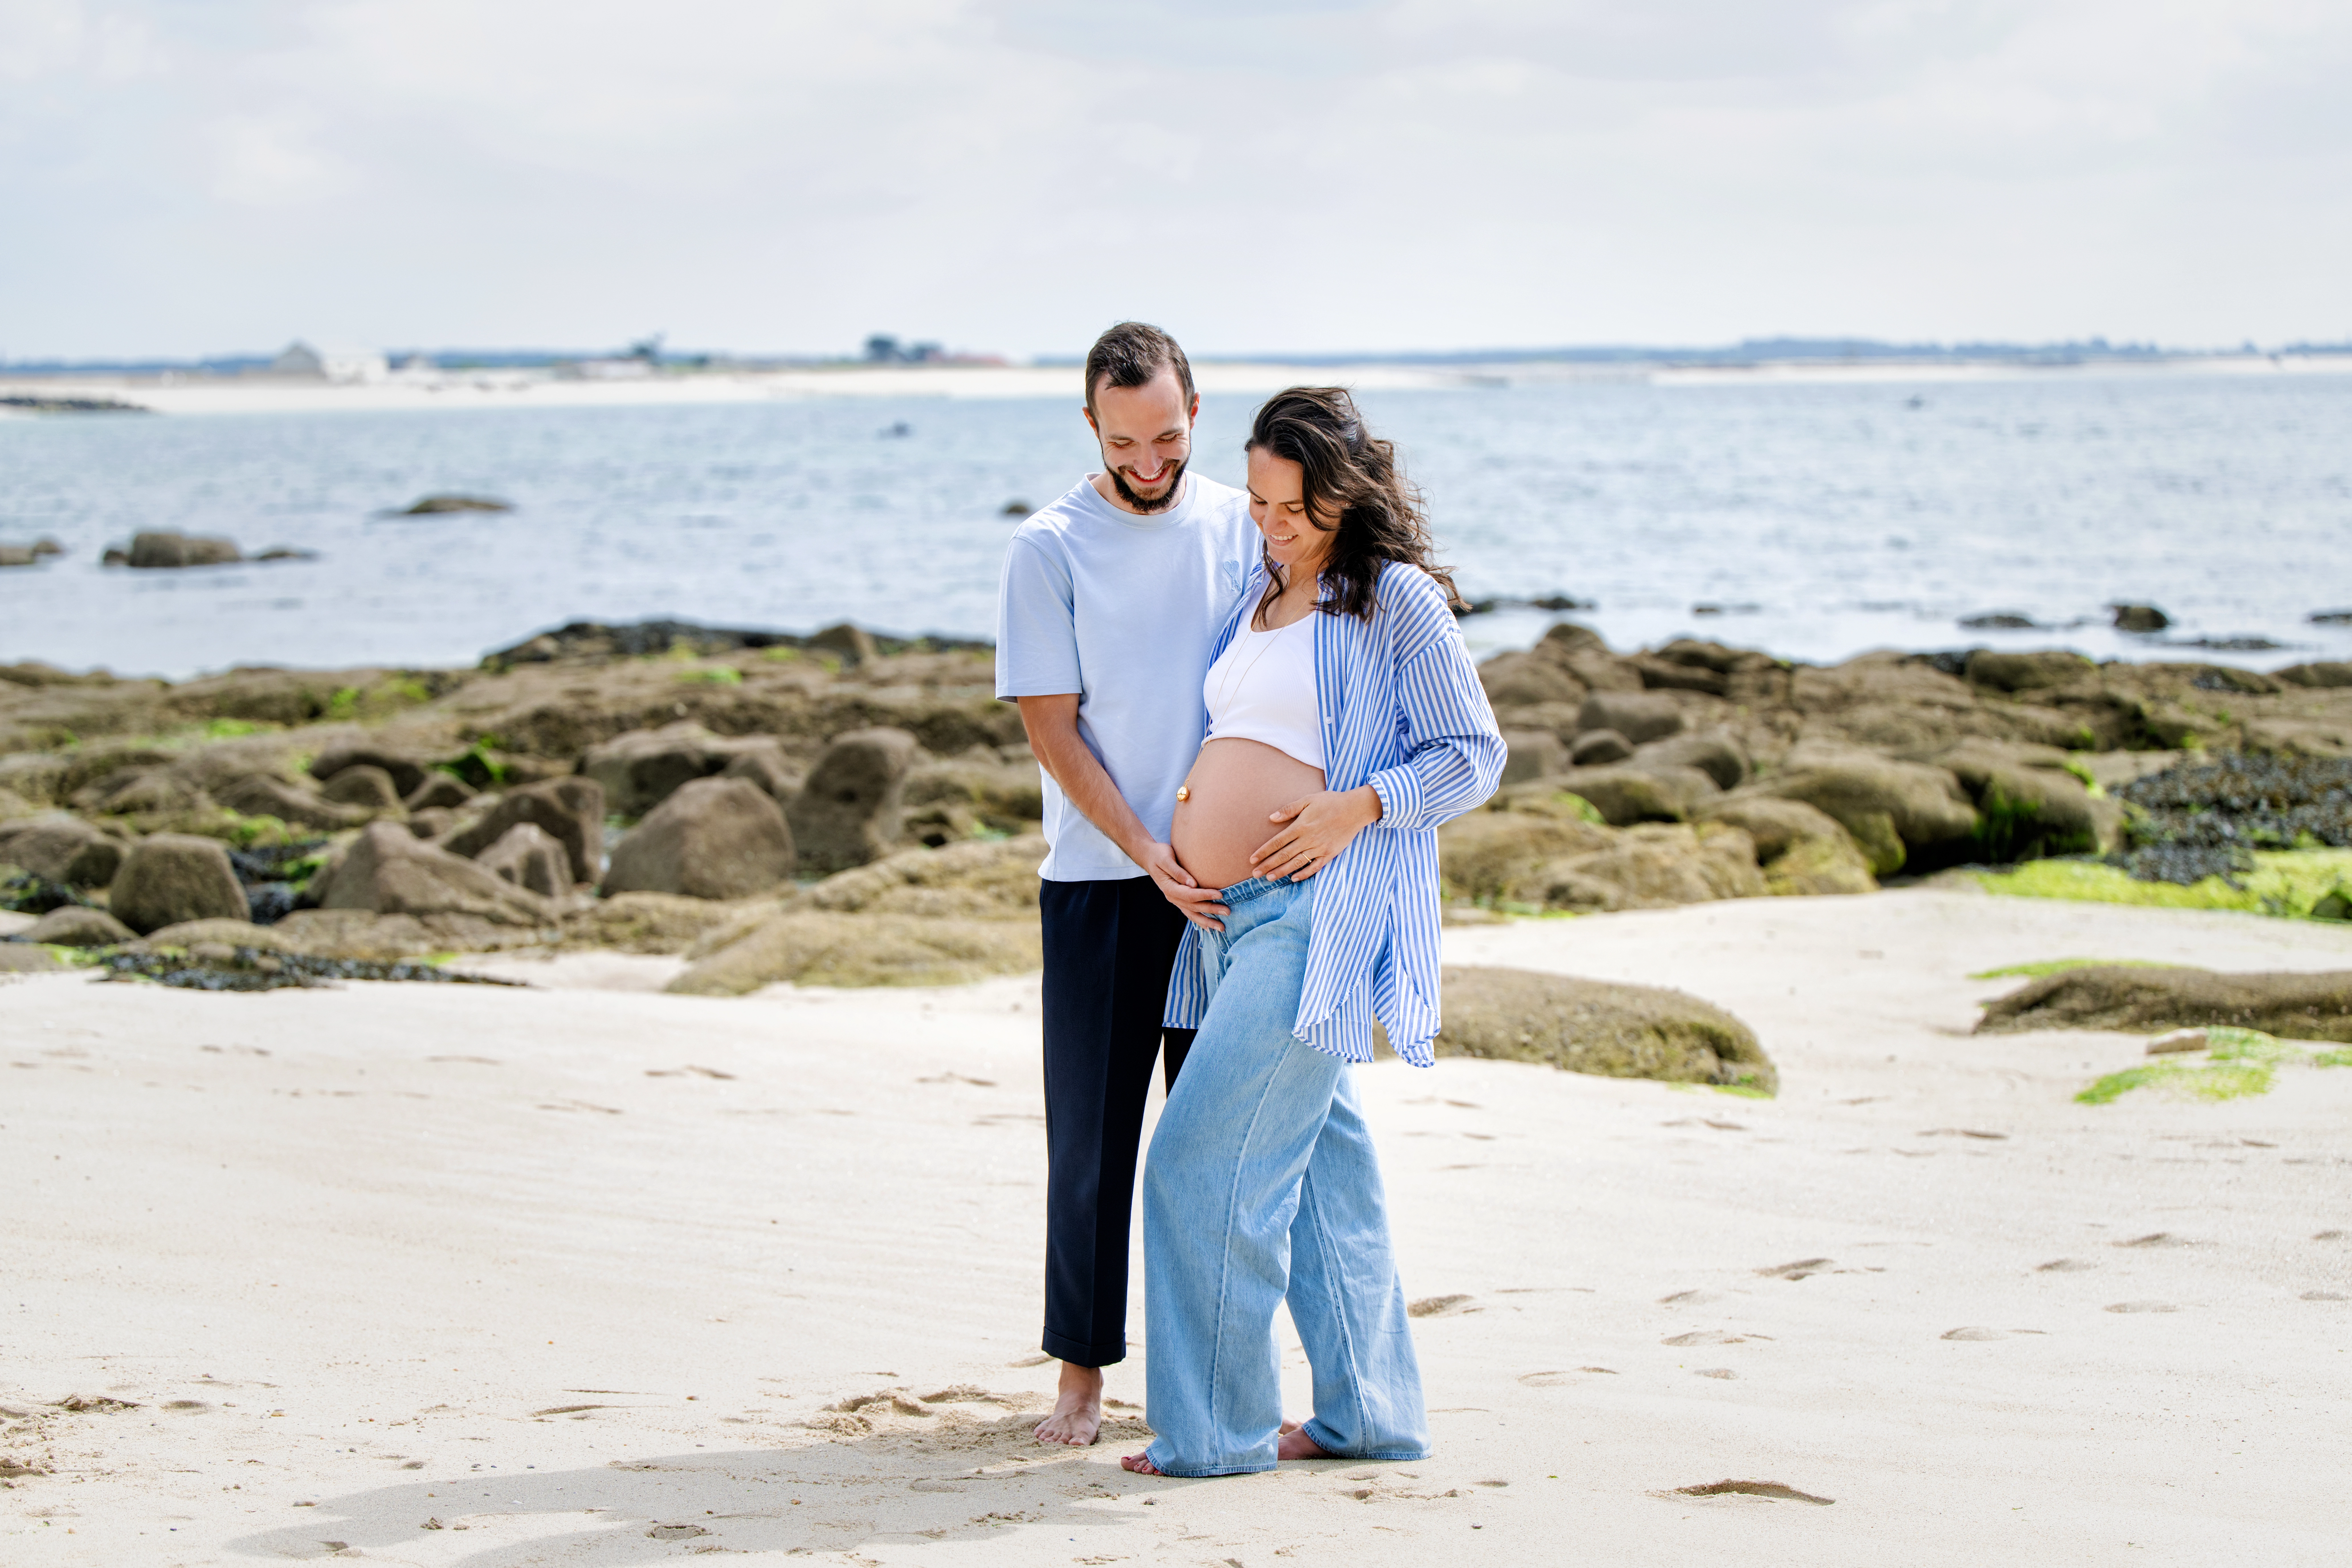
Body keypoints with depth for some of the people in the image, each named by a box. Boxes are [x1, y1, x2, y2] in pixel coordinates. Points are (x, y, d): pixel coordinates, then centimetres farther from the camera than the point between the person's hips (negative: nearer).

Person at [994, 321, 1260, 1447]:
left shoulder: (1241, 527, 4)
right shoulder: (1049, 550, -3)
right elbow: (1053, 731, -4)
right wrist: (1150, 853, -14)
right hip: (1099, 880, -2)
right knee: (1092, 1131, 1)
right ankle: (1082, 1372, 9)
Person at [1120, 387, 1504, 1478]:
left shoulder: (1397, 600, -5)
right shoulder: (1257, 593, 17)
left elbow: (1475, 755, -6)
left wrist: (1358, 806, -17)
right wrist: (1195, 804, 12)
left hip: (1317, 910, -8)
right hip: (1230, 912, 8)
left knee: (1205, 1162, -11)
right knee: (1317, 1161, 12)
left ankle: (1214, 1427, -3)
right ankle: (1368, 1410, 19)